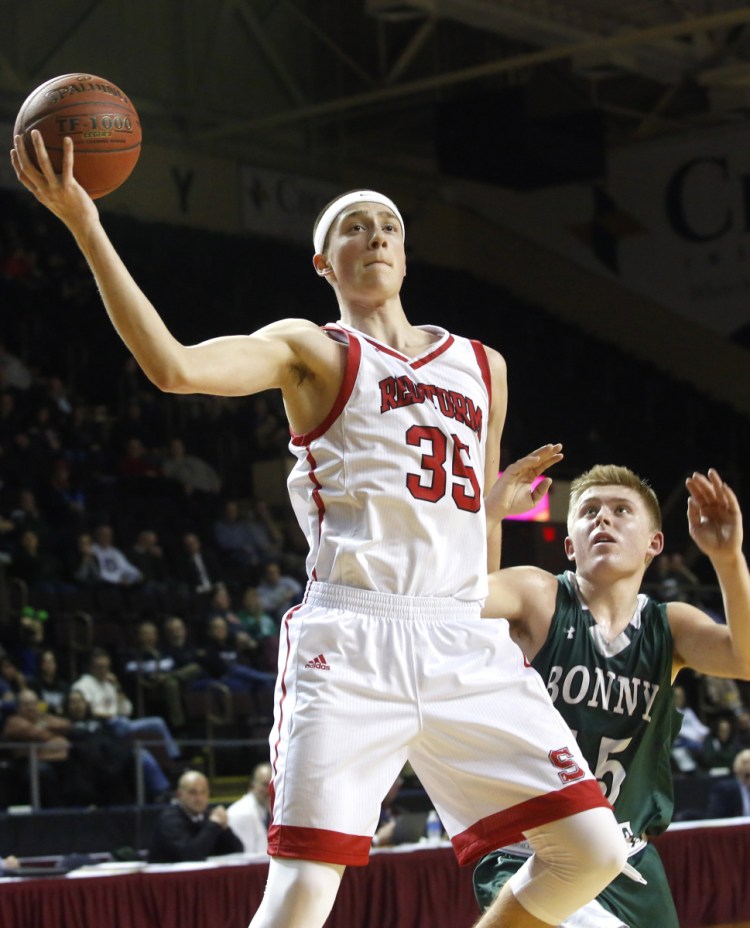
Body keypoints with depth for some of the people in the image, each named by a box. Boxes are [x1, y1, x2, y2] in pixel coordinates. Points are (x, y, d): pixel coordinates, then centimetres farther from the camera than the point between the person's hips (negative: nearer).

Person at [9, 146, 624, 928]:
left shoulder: (481, 365, 21)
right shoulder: (311, 350, 6)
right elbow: (175, 368, -13)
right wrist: (86, 228, -19)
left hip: (464, 642, 5)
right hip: (350, 637, -5)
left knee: (592, 851, -2)